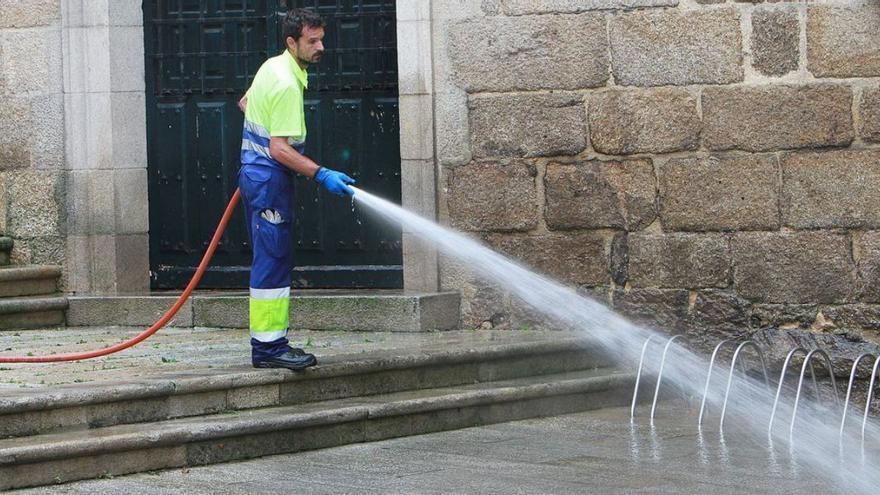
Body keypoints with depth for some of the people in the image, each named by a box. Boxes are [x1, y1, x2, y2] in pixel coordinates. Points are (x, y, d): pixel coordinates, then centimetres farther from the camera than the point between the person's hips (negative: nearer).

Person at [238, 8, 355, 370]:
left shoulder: (273, 66, 12)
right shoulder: (288, 85, -20)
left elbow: (245, 102, 30)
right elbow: (280, 149, -24)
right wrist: (321, 175, -26)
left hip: (256, 173, 11)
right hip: (270, 180, -11)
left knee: (271, 263, 12)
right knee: (272, 262, -10)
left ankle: (270, 343, 15)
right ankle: (268, 346, -10)